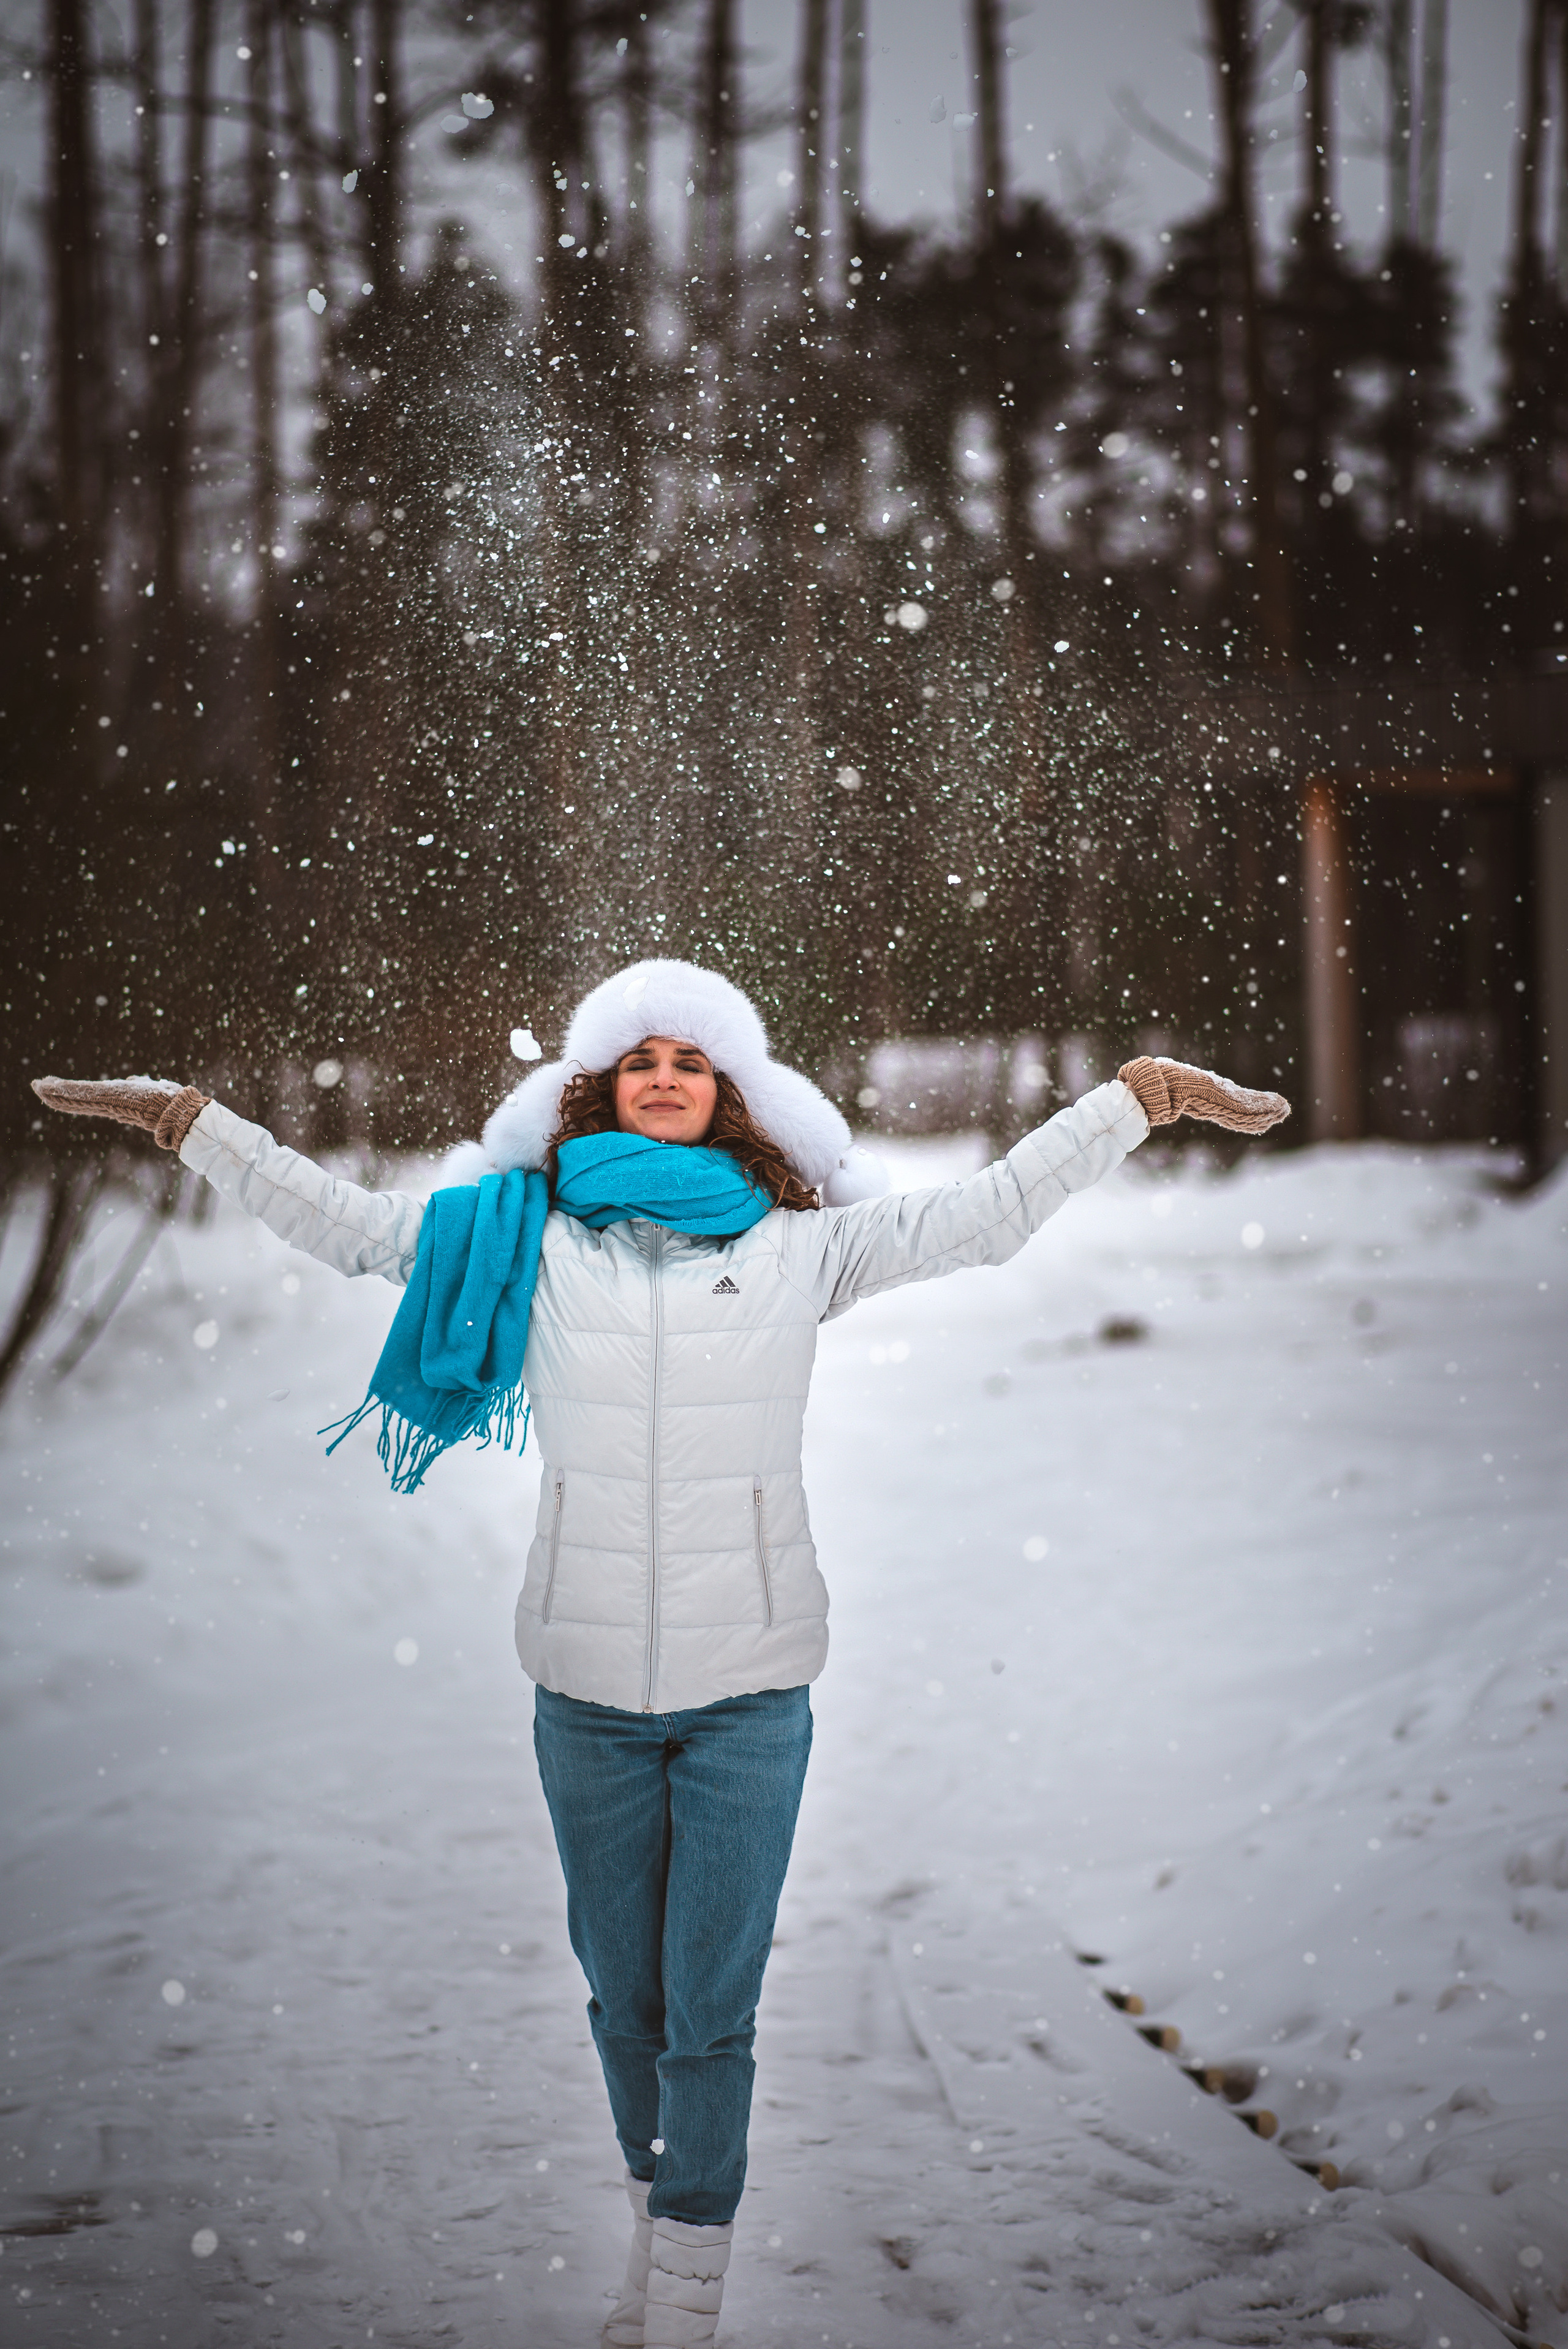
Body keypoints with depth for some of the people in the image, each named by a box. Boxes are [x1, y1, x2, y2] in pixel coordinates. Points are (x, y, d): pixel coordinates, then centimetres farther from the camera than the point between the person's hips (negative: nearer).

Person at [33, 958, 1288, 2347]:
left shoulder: (800, 1246, 4)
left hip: (749, 1686, -1)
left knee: (710, 2009, -4)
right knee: (624, 1995, 12)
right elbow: (344, 1224, 13)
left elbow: (990, 1215, 8)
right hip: (588, 1687, 2)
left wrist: (1146, 1096, 4)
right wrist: (187, 1120, 14)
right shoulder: (526, 1239, 6)